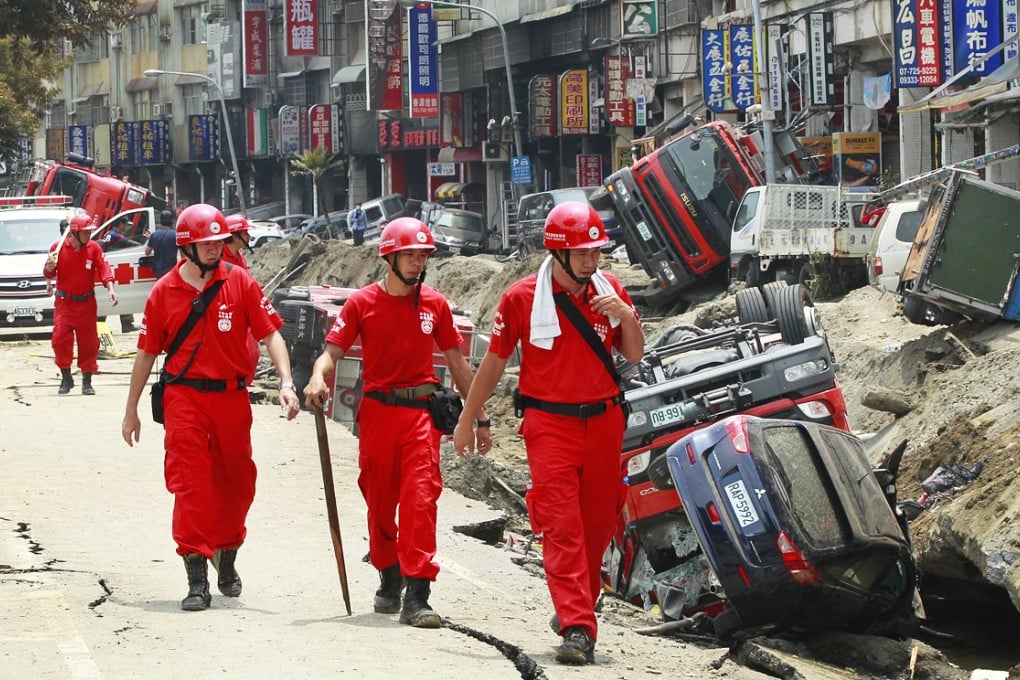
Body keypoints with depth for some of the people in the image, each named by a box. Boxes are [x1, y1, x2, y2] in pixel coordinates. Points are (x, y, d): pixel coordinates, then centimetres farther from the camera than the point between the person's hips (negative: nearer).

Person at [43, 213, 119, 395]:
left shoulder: (94, 248, -3)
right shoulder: (58, 248, -5)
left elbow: (104, 269, -9)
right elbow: (48, 274, 1)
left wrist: (110, 289, -25)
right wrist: (49, 267, -23)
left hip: (86, 302, 1)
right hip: (64, 302, -1)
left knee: (88, 341, 4)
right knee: (60, 339, -10)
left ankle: (87, 381, 15)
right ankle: (66, 378, 5)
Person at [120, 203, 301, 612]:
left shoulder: (240, 283, 1)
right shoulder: (164, 292, 2)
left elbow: (270, 333, -2)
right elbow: (146, 353, 9)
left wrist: (286, 382, -17)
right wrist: (131, 410, 12)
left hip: (232, 396, 2)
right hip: (183, 398, -1)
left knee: (236, 483, 10)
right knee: (191, 485, -9)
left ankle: (227, 557, 34)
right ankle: (197, 580, -8)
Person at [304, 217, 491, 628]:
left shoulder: (435, 305, 7)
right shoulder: (363, 303, 2)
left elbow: (457, 364, 14)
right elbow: (333, 352, -4)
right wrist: (318, 378, -27)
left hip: (421, 412, 0)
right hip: (377, 411, 0)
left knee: (420, 500, -13)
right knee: (380, 503, 9)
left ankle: (417, 596, -17)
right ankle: (389, 579, 29)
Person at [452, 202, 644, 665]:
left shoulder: (610, 290, 5)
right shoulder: (523, 297, -6)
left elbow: (634, 356, 11)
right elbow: (494, 362, 3)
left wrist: (626, 316, -9)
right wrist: (467, 420, 7)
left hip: (603, 420, 4)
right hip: (550, 423, -4)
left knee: (597, 523, 8)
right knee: (562, 526, -13)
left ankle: (577, 606, 26)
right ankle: (577, 628, -20)